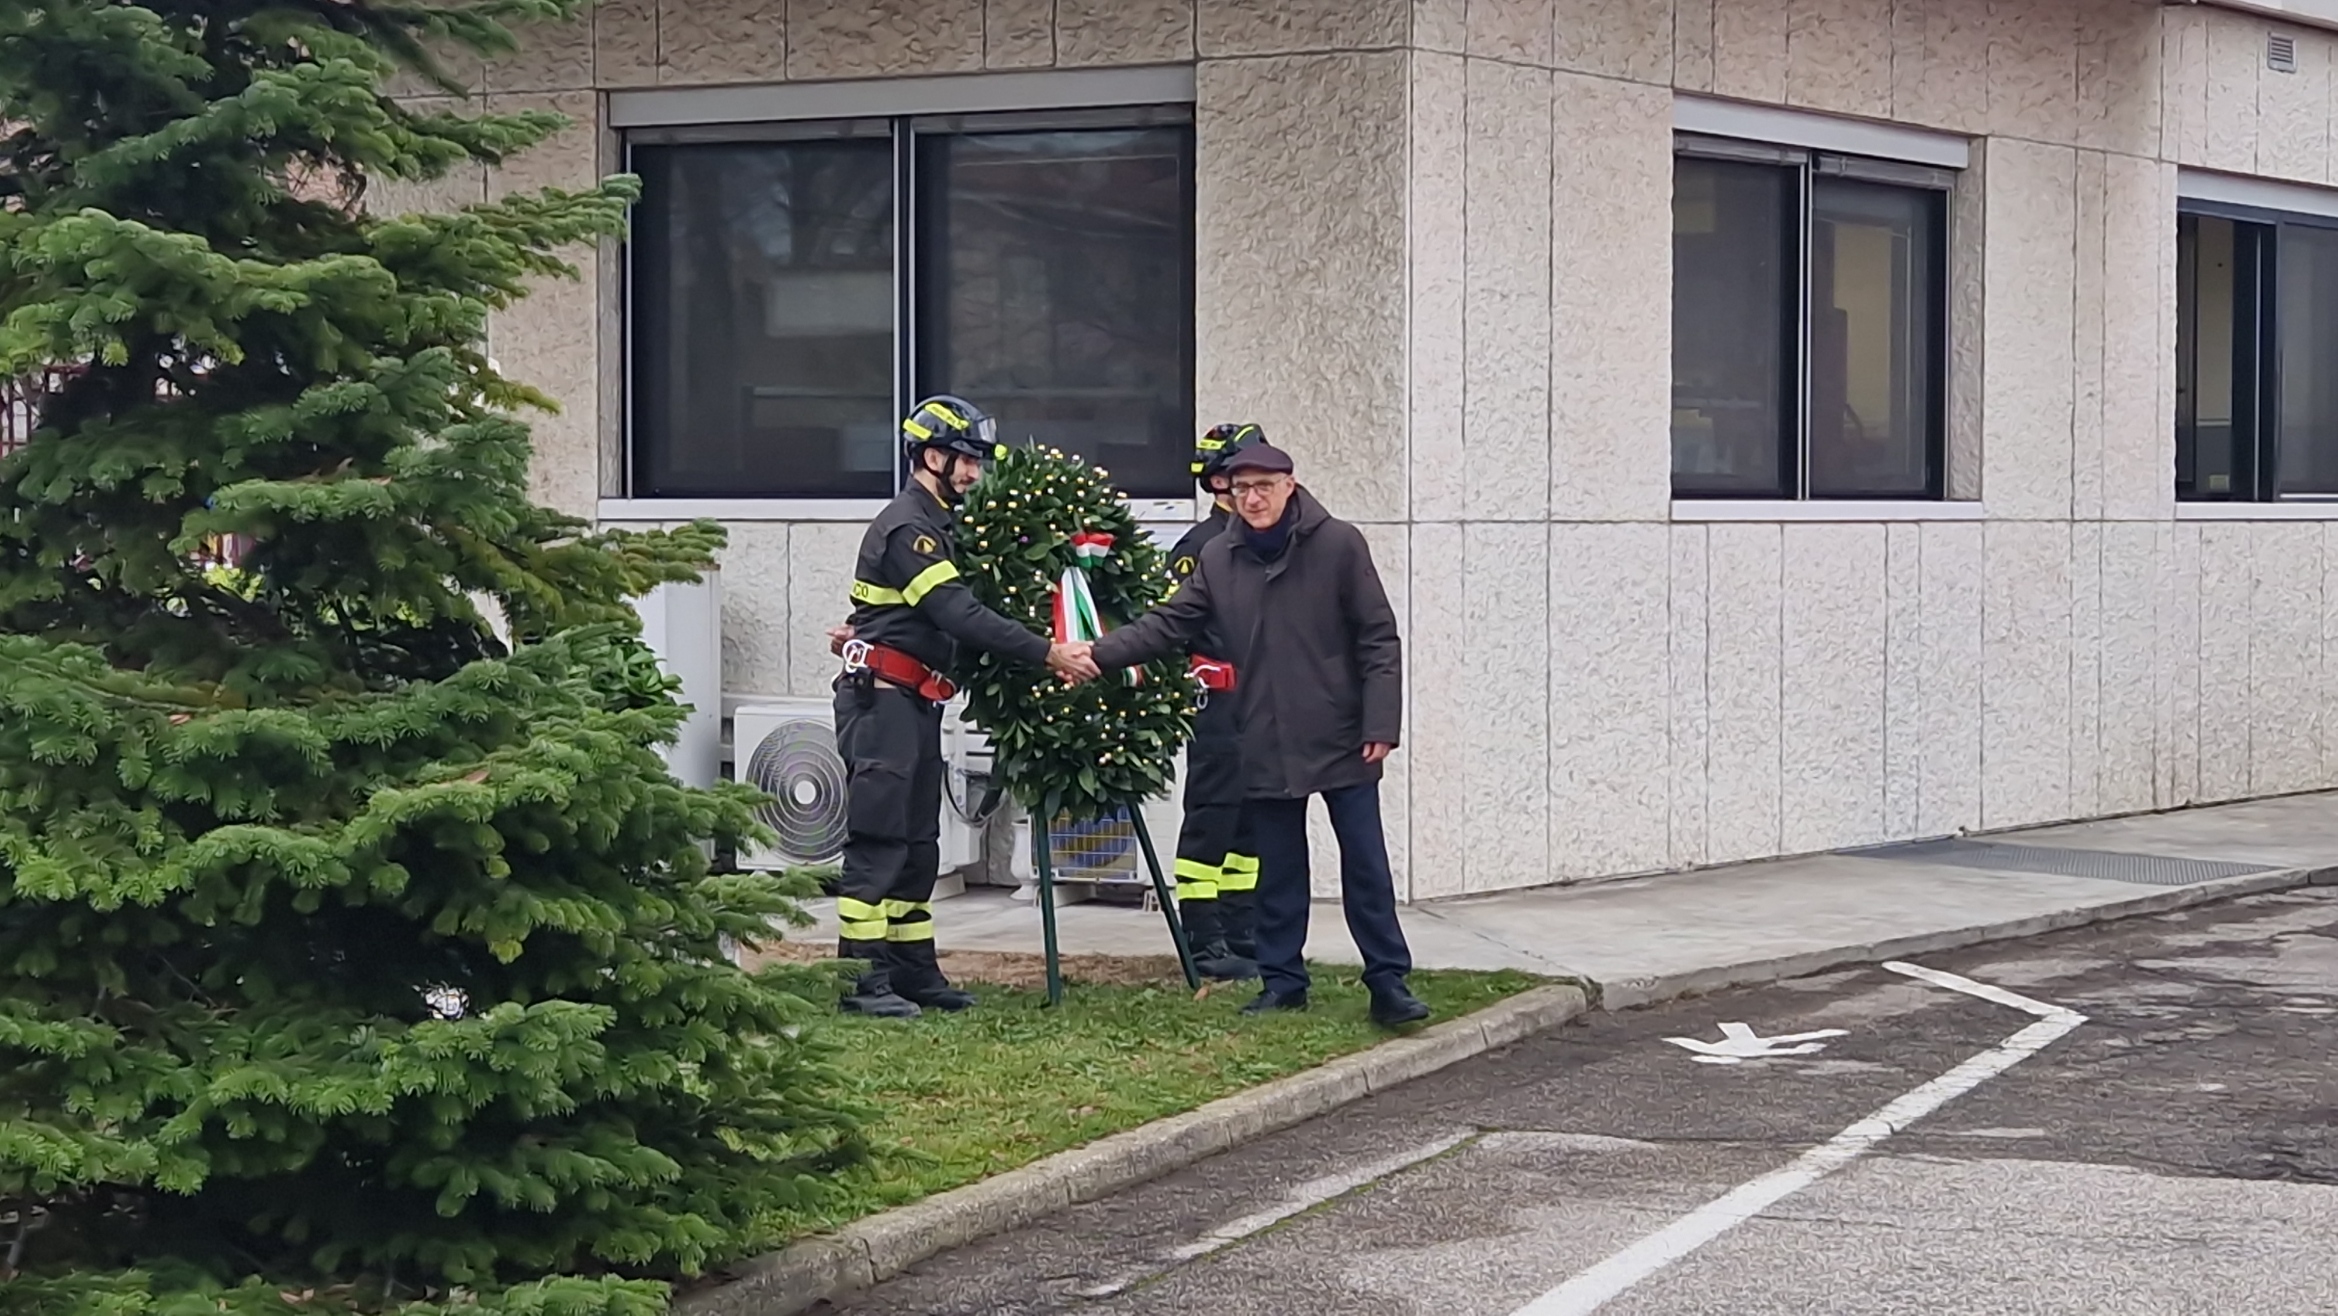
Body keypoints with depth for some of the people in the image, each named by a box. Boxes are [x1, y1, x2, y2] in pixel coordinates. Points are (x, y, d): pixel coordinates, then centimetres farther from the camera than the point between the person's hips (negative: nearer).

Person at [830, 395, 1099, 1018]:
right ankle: (862, 980, -11)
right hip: (880, 702, -10)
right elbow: (961, 615, -24)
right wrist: (1049, 654, -25)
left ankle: (912, 971, 16)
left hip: (913, 705, 10)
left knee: (917, 844, 11)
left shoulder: (931, 525, 18)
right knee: (879, 841, -11)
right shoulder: (906, 528, -16)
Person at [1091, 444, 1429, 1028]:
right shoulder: (1219, 558, 4)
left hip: (1341, 740, -3)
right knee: (1278, 870, 10)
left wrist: (1380, 725, -10)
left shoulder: (1339, 545, -6)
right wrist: (1099, 653, -8)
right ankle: (1281, 981, 20)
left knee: (1366, 866, 1)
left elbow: (1378, 639, -5)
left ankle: (1389, 984, 7)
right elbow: (1168, 624, 6)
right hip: (1267, 746, 3)